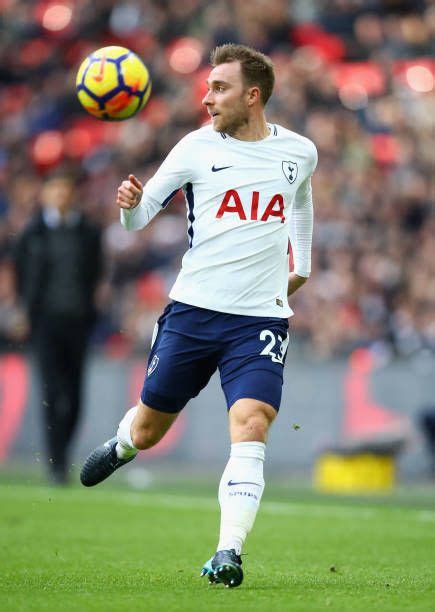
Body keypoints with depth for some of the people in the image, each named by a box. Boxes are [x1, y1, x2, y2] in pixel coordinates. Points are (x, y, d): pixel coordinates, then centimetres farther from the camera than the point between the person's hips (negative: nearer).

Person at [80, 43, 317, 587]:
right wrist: (130, 202, -25)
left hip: (260, 319, 0)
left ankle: (227, 554, -22)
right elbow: (139, 218, -3)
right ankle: (122, 445, 48)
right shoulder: (197, 147, -2)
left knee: (251, 427, -21)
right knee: (147, 432, 11)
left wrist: (302, 265, 30)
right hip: (192, 310, 0)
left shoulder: (299, 151, 5)